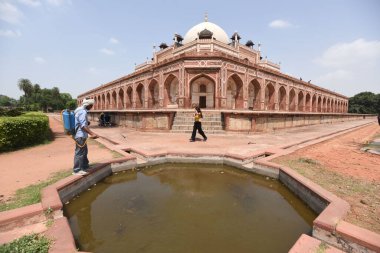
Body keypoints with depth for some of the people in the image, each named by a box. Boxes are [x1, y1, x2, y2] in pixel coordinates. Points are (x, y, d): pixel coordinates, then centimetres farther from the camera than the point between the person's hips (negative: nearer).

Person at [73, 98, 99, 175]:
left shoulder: (81, 110, 14)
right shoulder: (82, 112, -19)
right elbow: (83, 125, -29)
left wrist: (87, 122, 11)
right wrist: (92, 133, -35)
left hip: (81, 135, 11)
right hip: (80, 136, -11)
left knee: (84, 151, 19)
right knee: (79, 152, -3)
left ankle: (85, 166, 32)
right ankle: (77, 170, 6)